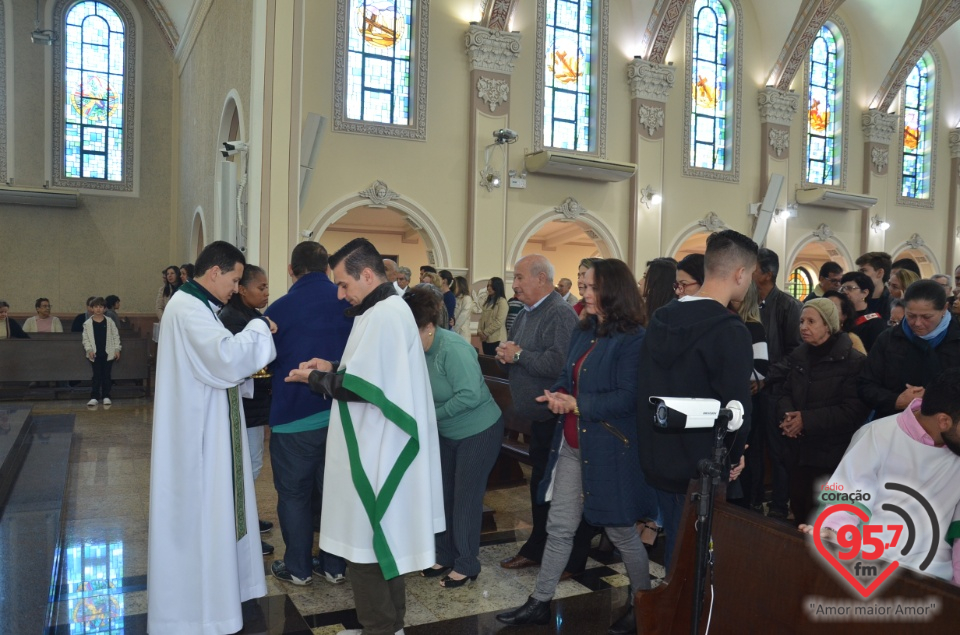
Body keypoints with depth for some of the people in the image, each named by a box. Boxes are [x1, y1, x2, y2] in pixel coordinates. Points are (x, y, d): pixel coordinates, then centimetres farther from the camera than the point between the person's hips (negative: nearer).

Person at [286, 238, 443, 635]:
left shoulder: (381, 316, -20)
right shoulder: (392, 308, 12)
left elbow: (359, 386, -23)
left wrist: (314, 378, -7)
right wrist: (332, 368, 10)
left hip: (376, 450, -10)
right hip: (383, 447, 10)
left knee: (365, 542, 1)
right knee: (384, 538, 18)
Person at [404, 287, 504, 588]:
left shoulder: (452, 349, -28)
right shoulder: (419, 350, -6)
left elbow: (470, 395, -32)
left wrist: (432, 415, -25)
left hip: (478, 431, -8)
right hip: (447, 433, 8)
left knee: (466, 498, 2)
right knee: (443, 494, 15)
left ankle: (466, 565, 19)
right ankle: (445, 556, 32)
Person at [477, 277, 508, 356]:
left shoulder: (502, 302, -9)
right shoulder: (487, 301, 17)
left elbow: (499, 322, -16)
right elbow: (482, 318, 15)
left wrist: (485, 333, -13)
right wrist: (479, 331, -2)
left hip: (496, 339, -8)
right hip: (486, 339, 8)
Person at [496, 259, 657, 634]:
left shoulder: (632, 340, -16)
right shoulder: (583, 332, 9)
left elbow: (627, 398, -22)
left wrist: (576, 404, -21)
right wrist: (558, 395, -9)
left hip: (610, 448, -7)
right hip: (572, 444, 8)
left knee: (621, 531, 9)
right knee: (559, 527, 13)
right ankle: (540, 603, 25)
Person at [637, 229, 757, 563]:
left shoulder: (661, 319, 3)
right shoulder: (730, 331, -20)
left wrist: (656, 446, 15)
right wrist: (733, 456, -3)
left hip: (658, 461, 7)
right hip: (704, 471, -7)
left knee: (675, 548, 21)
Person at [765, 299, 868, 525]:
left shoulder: (853, 361, -9)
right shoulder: (797, 356, 10)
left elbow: (852, 411, -16)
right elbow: (781, 390, 7)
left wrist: (807, 420, -19)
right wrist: (787, 415, -14)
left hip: (831, 454, -5)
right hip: (799, 451, 6)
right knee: (799, 511, 12)